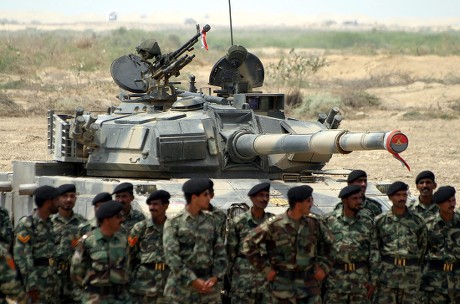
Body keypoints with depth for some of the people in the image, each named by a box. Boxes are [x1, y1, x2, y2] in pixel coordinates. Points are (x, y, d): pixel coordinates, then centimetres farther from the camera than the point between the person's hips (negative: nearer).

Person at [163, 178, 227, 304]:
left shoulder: (211, 220, 10)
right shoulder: (174, 223, -4)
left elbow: (220, 252, 10)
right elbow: (171, 256, -11)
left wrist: (215, 277, -5)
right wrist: (193, 281, -15)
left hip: (208, 286, 3)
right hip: (182, 286, -3)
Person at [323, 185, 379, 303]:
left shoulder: (367, 222, 3)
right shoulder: (329, 220, 0)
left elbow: (374, 252, 5)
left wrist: (373, 280, 1)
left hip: (361, 280, 1)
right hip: (335, 279, -1)